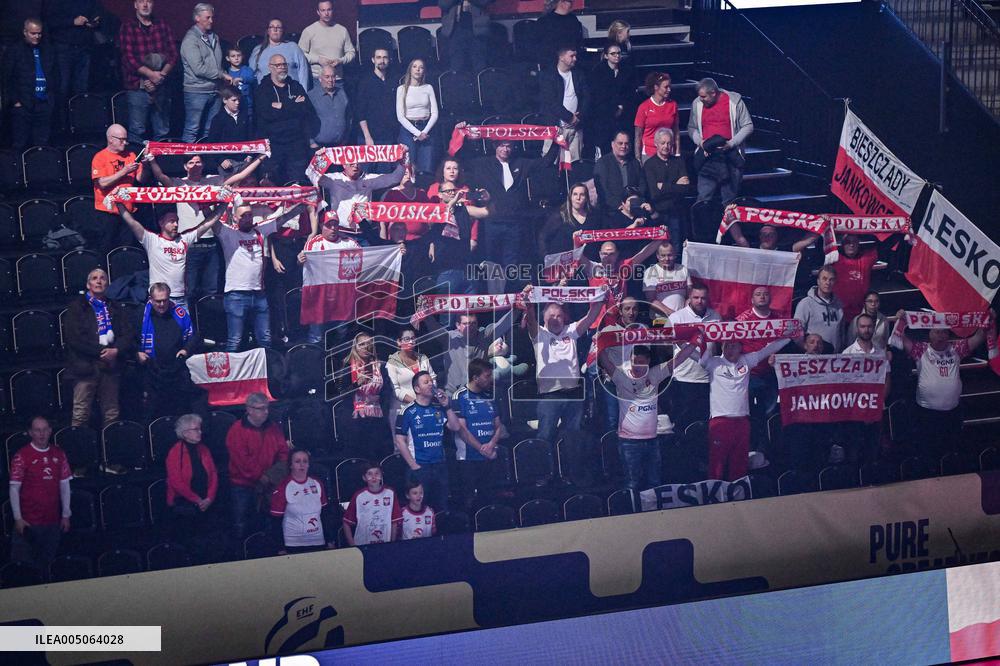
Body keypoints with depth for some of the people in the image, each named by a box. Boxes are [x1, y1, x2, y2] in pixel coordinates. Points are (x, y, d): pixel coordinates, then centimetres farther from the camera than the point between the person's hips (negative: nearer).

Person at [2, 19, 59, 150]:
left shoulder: (47, 50, 13)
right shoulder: (14, 51, 1)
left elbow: (55, 75, 18)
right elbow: (6, 79, -1)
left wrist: (53, 97, 9)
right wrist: (14, 101, -7)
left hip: (45, 104, 3)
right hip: (22, 105, -3)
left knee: (42, 144, 3)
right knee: (19, 145, -1)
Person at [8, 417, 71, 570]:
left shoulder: (59, 454, 7)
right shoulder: (21, 456, -6)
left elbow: (64, 485, 10)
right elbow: (14, 488, -6)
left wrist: (66, 515, 8)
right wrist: (18, 518, -10)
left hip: (53, 520, 4)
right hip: (28, 521, -4)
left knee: (47, 562, 12)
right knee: (24, 564, 1)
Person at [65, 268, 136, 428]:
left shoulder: (115, 308, 20)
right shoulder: (77, 307, 6)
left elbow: (129, 333, 10)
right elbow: (74, 337, -6)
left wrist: (116, 350, -9)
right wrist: (101, 352, -10)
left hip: (111, 365, 4)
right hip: (86, 366, -4)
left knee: (111, 413, 3)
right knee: (80, 414, -8)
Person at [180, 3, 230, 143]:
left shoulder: (214, 37, 13)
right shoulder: (190, 39, -11)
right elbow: (199, 68, -18)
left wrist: (226, 78, 3)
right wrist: (222, 75, -12)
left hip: (214, 91, 7)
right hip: (197, 91, -7)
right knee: (192, 131, -3)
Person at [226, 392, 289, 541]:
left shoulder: (274, 428, 8)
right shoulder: (237, 431, -9)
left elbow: (283, 452, 8)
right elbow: (242, 460, -15)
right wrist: (261, 477, -15)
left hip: (267, 485, 4)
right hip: (243, 485, -4)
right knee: (241, 526, -1)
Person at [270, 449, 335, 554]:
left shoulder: (317, 484, 6)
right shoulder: (282, 489, -8)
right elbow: (276, 521, -7)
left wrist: (330, 541, 11)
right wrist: (281, 550, -10)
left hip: (319, 543, 4)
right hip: (293, 546, -4)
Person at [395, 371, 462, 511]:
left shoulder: (439, 408, 8)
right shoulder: (408, 412, -5)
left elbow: (456, 427, 2)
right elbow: (400, 442, -6)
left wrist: (447, 406, -7)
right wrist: (414, 466, -10)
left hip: (440, 466, 4)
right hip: (419, 467, -4)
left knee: (442, 508, 9)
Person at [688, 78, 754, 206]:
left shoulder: (734, 100, -3)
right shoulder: (697, 104, 5)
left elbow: (748, 126, 0)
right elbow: (691, 128, 16)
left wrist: (731, 143, -12)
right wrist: (699, 141, -5)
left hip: (730, 156, -2)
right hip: (707, 156, 2)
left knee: (729, 201, 4)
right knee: (703, 198, -5)